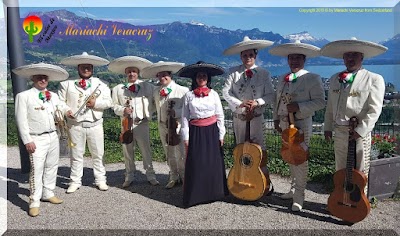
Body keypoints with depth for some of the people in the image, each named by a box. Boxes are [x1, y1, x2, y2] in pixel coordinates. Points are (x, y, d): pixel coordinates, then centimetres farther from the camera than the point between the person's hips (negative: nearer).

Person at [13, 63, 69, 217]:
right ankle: (34, 203, 3)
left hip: (53, 137, 6)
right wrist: (27, 140, -12)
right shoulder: (23, 96, -4)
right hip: (37, 140, -6)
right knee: (37, 170, -6)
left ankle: (48, 194, 29)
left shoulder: (53, 96, 12)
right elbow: (21, 120, -8)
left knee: (52, 167, 14)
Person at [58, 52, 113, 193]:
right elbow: (60, 101, 7)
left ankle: (100, 180, 18)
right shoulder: (67, 83, 7)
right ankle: (75, 181, 19)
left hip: (95, 124, 1)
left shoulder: (100, 84, 8)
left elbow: (109, 102, 2)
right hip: (75, 125, -1)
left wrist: (96, 103, -14)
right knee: (76, 154, 6)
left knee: (98, 154, 7)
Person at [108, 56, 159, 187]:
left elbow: (152, 104, 5)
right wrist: (123, 110, -11)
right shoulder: (118, 89, 7)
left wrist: (147, 116, -7)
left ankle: (150, 175, 15)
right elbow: (115, 106, 6)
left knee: (146, 150, 3)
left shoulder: (148, 87, 5)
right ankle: (129, 177, 22)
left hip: (142, 124, -1)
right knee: (127, 151, 8)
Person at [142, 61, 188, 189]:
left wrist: (176, 112, -25)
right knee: (169, 154, 16)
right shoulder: (156, 92, 8)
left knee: (181, 154, -2)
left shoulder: (182, 90, -10)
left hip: (178, 125, -5)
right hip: (163, 125, 6)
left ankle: (184, 177, 17)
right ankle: (173, 177, 31)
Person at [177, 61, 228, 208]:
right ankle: (196, 194, 13)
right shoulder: (189, 95, 1)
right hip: (195, 132, -1)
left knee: (213, 163, 6)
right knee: (196, 164, 0)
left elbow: (220, 116, 5)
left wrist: (221, 135, 2)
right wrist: (185, 137, -4)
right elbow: (184, 117, 1)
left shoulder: (214, 94, 3)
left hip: (212, 132, 1)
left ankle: (213, 192, 22)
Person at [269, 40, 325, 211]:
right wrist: (276, 119, 12)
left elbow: (320, 102, -12)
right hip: (284, 123, 7)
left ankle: (299, 197, 5)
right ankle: (293, 189, 31)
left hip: (301, 124, -6)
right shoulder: (282, 79, 13)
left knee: (300, 159, -6)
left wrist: (299, 106, -22)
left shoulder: (312, 79, -7)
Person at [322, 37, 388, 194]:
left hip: (359, 134, -5)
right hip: (339, 132, 5)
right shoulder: (334, 79, 11)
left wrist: (361, 130, -19)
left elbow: (374, 110, -12)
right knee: (340, 171, 16)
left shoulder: (374, 79, -5)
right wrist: (328, 127, 10)